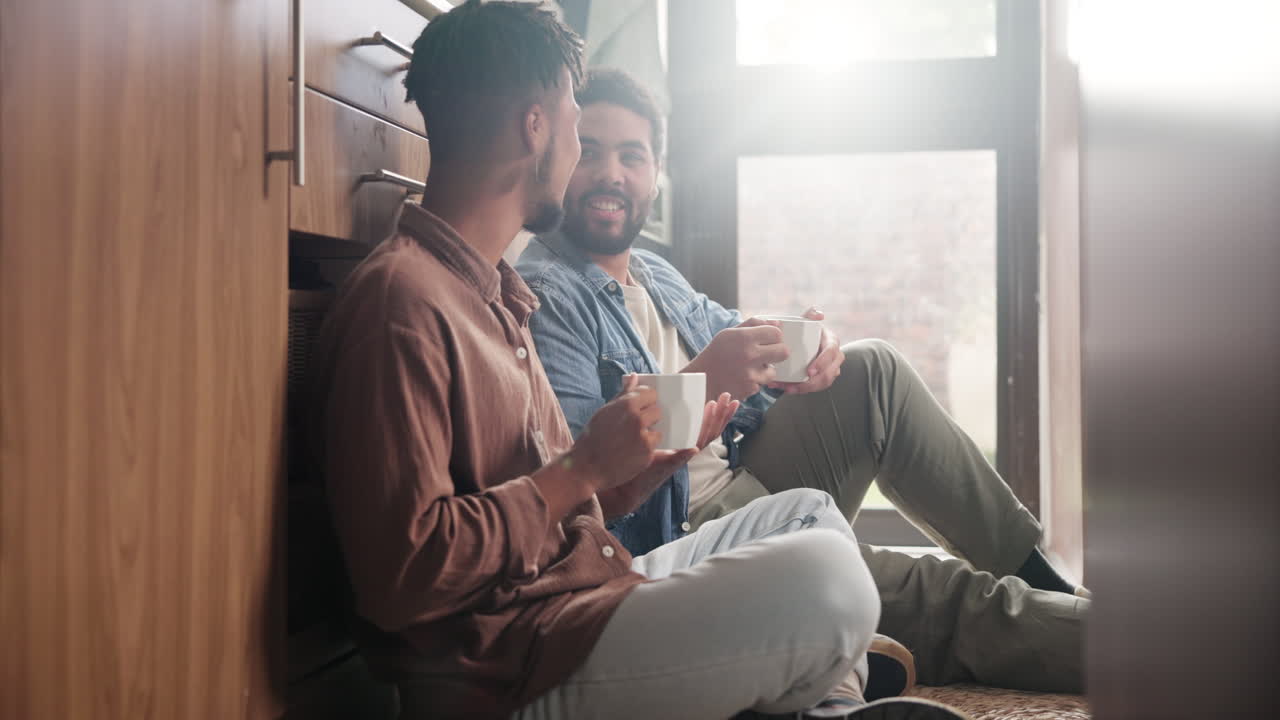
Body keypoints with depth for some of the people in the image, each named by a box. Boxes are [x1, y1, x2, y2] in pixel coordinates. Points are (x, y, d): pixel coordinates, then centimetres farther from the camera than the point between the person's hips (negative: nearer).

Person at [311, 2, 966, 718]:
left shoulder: (494, 292, 17)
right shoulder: (400, 298, -17)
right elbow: (402, 577, -25)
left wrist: (659, 453, 1)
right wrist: (585, 467, -18)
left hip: (587, 591, 10)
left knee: (809, 514, 17)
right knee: (827, 578, -22)